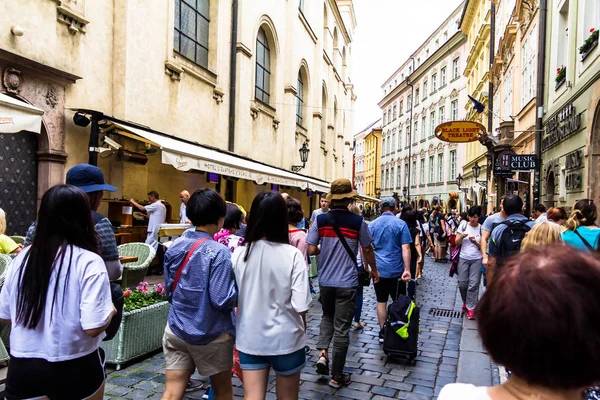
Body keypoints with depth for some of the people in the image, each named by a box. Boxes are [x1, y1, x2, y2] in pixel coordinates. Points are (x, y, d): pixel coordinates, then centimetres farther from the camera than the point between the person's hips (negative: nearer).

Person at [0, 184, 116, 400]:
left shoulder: (22, 258, -2)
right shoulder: (89, 262, -18)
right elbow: (93, 327, -23)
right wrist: (111, 310, -3)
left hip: (22, 367, 2)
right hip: (74, 368, -2)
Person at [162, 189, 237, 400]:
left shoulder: (174, 247, -1)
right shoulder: (218, 253, -20)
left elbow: (169, 291, 8)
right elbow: (222, 301, -22)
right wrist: (238, 281, -6)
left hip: (176, 330, 5)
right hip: (210, 335, -5)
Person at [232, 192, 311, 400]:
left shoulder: (239, 253, -9)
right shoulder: (292, 254, -17)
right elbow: (300, 305, -17)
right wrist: (302, 327, 3)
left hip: (250, 338, 2)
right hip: (285, 338, -1)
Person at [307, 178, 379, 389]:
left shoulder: (320, 220, -5)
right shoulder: (358, 221, -9)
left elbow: (311, 250, -5)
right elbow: (367, 250, 0)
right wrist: (374, 270, 17)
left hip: (325, 280, 2)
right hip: (347, 282, -2)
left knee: (327, 316, 26)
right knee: (342, 328, 6)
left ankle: (322, 353, 7)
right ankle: (337, 376, 17)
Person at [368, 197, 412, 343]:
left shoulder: (372, 225, 4)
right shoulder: (401, 224, -5)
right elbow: (405, 249, -12)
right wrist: (407, 269, -14)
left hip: (378, 269, 3)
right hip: (396, 270, -2)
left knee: (381, 301, 8)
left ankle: (383, 333, 14)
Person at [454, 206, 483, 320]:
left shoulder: (481, 228, 1)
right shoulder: (463, 225, 3)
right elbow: (457, 242, 3)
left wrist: (475, 242, -18)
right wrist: (462, 236, -17)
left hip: (477, 259, -1)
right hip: (463, 258, 1)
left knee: (474, 284, -4)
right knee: (462, 284, 3)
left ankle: (471, 308, 5)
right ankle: (465, 302, 28)